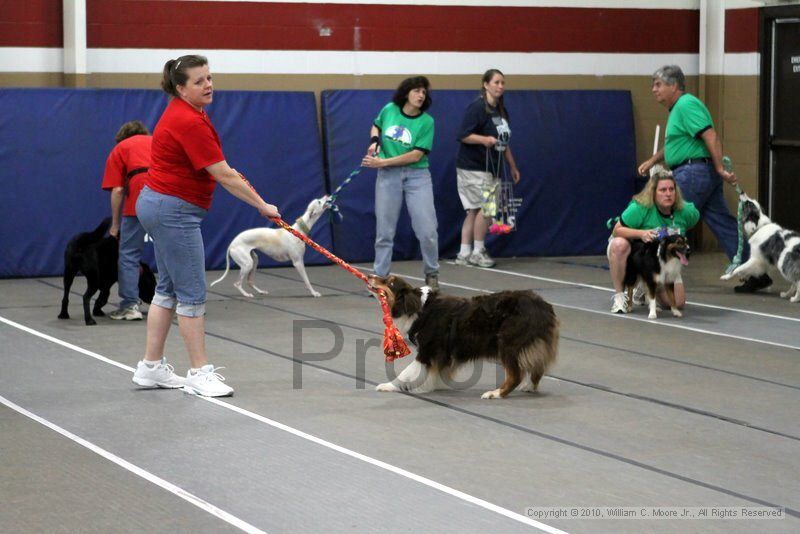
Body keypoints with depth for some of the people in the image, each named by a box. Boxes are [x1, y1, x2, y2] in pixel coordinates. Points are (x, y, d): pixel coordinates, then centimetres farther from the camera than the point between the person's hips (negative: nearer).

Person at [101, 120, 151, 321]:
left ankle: (130, 305, 2)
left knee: (129, 253, 6)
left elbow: (117, 190, 10)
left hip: (141, 193, -3)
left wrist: (115, 225, 17)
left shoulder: (119, 149, 22)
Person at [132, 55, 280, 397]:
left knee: (168, 289, 14)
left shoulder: (186, 112, 8)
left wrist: (225, 170, 24)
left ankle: (151, 367, 18)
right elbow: (223, 177, -22)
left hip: (160, 205, 10)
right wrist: (263, 206, -16)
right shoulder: (188, 122, -22)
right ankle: (200, 374, -3)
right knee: (192, 293, -6)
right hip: (173, 211, -10)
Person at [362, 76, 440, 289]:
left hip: (417, 175, -2)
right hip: (388, 176, 2)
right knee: (384, 230, 4)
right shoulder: (389, 110, 1)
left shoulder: (426, 121, -6)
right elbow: (376, 127, 23)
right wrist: (374, 141, 0)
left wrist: (382, 162, -15)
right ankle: (379, 277, 13)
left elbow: (417, 155, -13)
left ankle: (431, 274, 13)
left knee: (427, 230, -6)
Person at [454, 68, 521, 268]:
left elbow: (504, 143, 24)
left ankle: (464, 254, 11)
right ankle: (478, 252, 0)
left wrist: (513, 166, 24)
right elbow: (464, 136, -17)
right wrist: (484, 139, -32)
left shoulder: (501, 111, 15)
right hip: (473, 168, -8)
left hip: (490, 169, 8)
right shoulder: (477, 107, -12)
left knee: (474, 211, 8)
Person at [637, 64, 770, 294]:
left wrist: (720, 169, -23)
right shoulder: (678, 107, 21)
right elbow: (676, 143, 34)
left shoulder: (686, 105, -11)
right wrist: (652, 160, 30)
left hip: (693, 171, -10)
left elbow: (711, 136, -20)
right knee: (724, 225, 8)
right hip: (705, 174, 10)